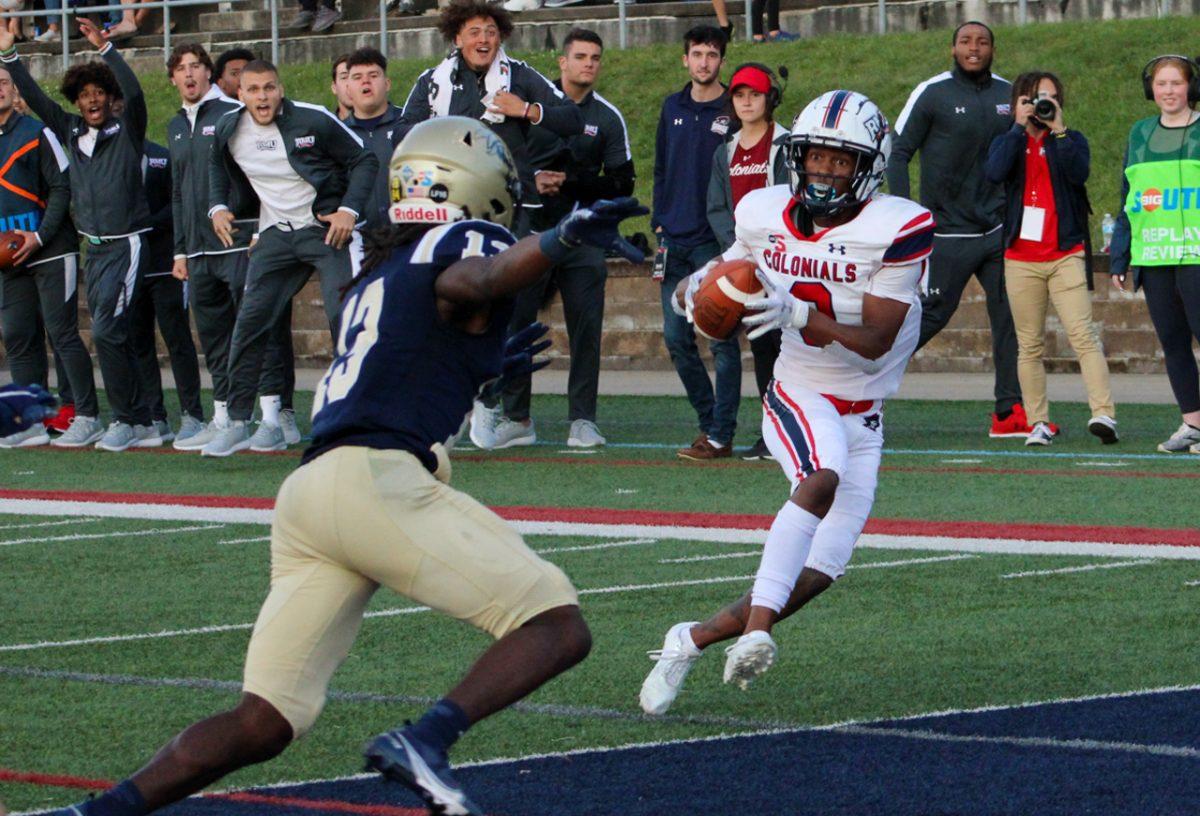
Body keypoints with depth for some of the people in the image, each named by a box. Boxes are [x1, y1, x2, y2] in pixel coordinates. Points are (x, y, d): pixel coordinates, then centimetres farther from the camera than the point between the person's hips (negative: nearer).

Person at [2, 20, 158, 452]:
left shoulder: (127, 132, -5)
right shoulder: (71, 132, 10)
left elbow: (134, 92, -21)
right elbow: (35, 98, 11)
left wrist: (105, 48, -29)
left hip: (126, 244, -7)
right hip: (94, 249, 7)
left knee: (106, 331, -15)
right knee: (114, 336, 7)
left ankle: (126, 420, -7)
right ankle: (142, 425, 11)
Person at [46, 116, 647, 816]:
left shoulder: (377, 276, 31)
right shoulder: (470, 241, 7)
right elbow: (461, 284, -18)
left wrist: (481, 369, 48)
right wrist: (561, 238, -24)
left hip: (306, 491, 8)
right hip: (377, 478, -8)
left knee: (264, 725, 7)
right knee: (559, 628, -5)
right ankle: (428, 741, -26)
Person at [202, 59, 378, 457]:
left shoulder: (313, 120, -12)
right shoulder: (229, 130, 1)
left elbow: (364, 160, -3)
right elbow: (217, 166, 24)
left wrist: (349, 209, -13)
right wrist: (218, 206, 8)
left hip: (326, 227, -4)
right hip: (276, 234, 4)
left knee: (344, 317, -16)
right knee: (250, 323, -4)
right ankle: (238, 422, 3)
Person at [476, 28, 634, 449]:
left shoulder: (608, 119, 7)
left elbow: (621, 184, 4)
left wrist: (570, 183, -9)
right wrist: (531, 179, -8)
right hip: (529, 231, 0)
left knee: (586, 328, -3)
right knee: (514, 324, -1)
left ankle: (582, 419, 4)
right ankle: (516, 418, 9)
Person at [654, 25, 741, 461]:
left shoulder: (733, 111, -2)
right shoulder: (673, 108, 13)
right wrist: (659, 227, 10)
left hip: (715, 244, -6)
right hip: (675, 243, 6)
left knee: (721, 339, -5)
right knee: (677, 337, 6)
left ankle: (721, 436, -3)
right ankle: (709, 422, 18)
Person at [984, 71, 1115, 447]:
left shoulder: (1072, 141, 10)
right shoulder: (1007, 142, 12)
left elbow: (1079, 172, -12)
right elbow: (994, 172, -12)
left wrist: (1057, 128, -13)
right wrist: (1020, 126, -9)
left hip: (1065, 256, -2)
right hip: (1021, 258, 2)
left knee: (1083, 335, -14)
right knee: (1029, 344, 2)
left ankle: (1103, 413, -22)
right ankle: (1038, 422, 6)